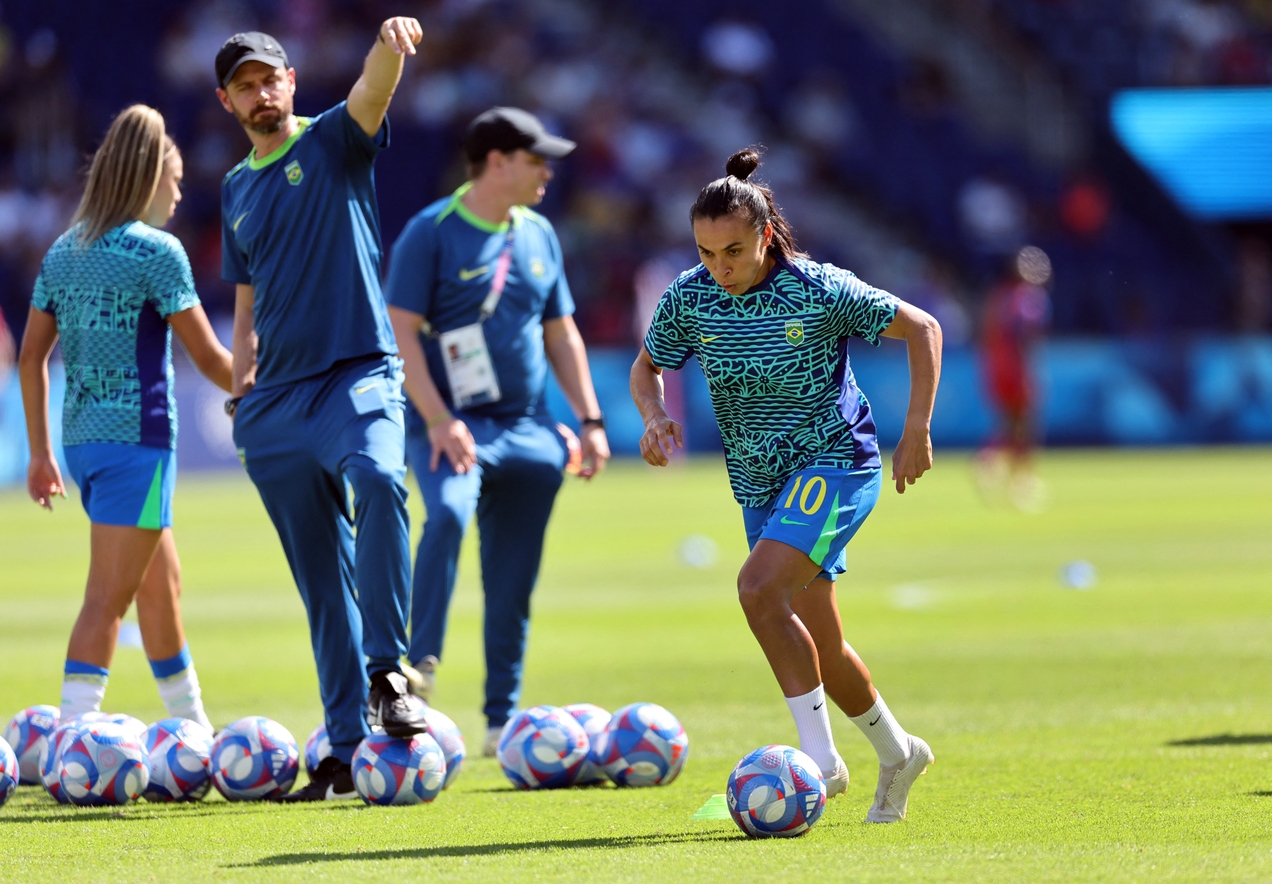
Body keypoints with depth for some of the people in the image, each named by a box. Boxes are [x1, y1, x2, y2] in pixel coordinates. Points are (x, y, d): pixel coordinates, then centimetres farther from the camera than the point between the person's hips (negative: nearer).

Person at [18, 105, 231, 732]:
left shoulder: (62, 252, 11)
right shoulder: (156, 251, -9)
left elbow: (31, 356, 12)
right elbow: (208, 357, -7)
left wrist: (41, 452, 17)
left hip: (82, 436, 8)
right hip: (138, 435, -7)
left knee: (161, 582, 19)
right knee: (108, 596, -9)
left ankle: (193, 727, 29)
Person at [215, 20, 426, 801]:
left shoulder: (334, 143, 3)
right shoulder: (237, 188, 17)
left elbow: (373, 92, -20)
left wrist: (390, 47, -42)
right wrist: (240, 384, 11)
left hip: (358, 375, -5)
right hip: (277, 402, 6)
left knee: (378, 478, -37)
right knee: (323, 585, 6)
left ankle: (387, 672, -35)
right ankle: (349, 750, 9)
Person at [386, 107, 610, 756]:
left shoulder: (538, 235, 12)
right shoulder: (432, 233, -7)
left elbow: (561, 333, 20)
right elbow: (402, 332, -11)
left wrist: (589, 419, 13)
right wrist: (439, 421, -20)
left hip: (526, 428, 6)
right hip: (452, 426, -6)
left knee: (513, 582, 6)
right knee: (448, 513, -34)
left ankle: (502, 720, 15)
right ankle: (421, 665, -37)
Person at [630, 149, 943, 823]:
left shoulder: (820, 290, -18)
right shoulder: (690, 298, -7)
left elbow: (922, 329, -7)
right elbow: (647, 367, 11)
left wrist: (917, 432, -10)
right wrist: (654, 417, -11)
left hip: (835, 460, -6)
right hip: (761, 481, 6)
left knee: (758, 587, -28)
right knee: (820, 648, 9)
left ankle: (821, 757, -21)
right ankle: (896, 754, 34)